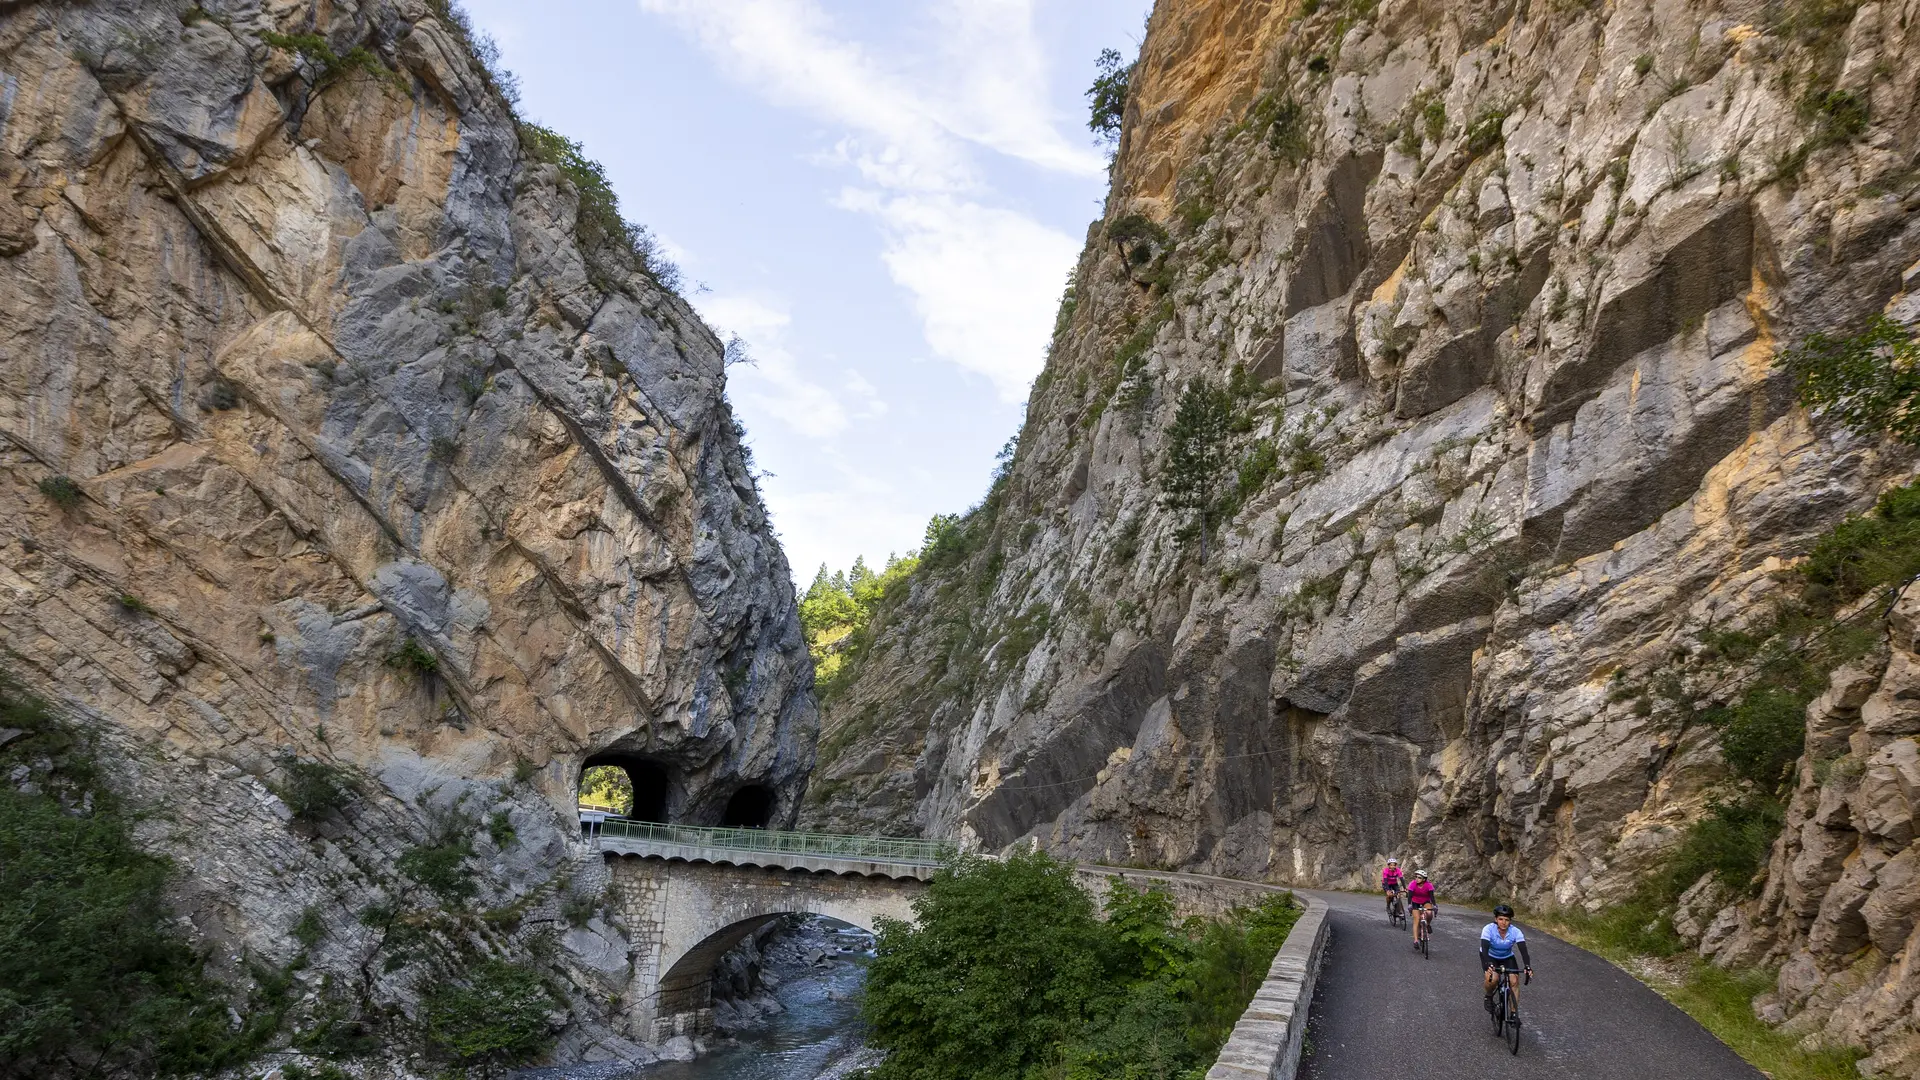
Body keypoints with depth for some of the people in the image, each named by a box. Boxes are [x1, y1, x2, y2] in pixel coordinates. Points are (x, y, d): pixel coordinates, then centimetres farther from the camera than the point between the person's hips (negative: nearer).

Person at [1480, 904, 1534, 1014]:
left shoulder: (1515, 932, -26)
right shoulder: (1488, 929, -31)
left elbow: (1523, 950, -34)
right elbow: (1484, 949, -40)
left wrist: (1527, 966, -52)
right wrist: (1488, 965, -58)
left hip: (1507, 957, 2)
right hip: (1490, 956, -2)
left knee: (1514, 981, -17)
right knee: (1492, 978, -28)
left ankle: (1514, 1014, -2)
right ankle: (1489, 997, 4)